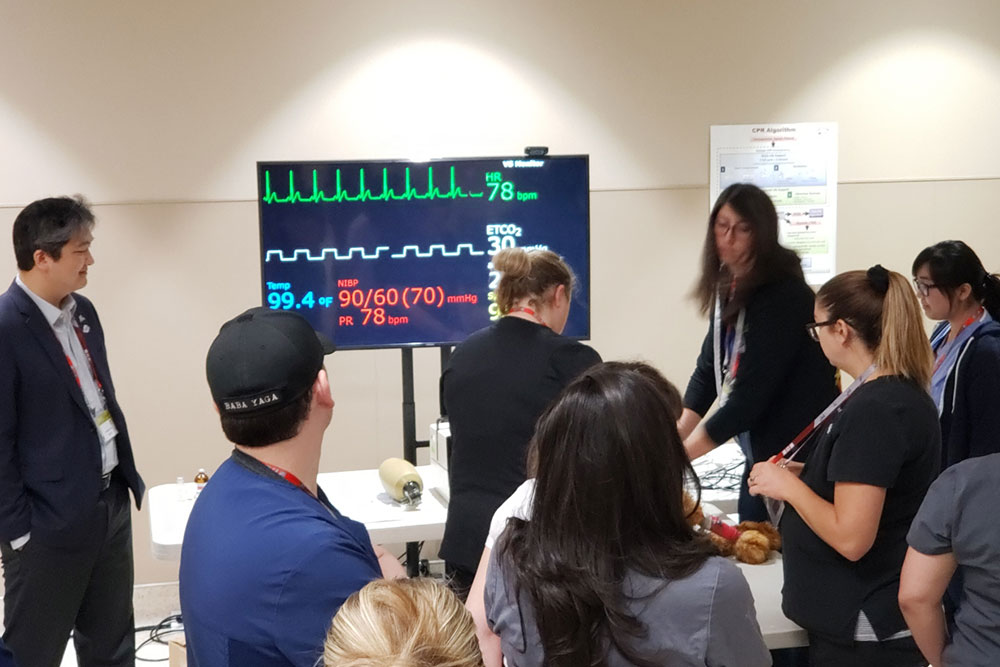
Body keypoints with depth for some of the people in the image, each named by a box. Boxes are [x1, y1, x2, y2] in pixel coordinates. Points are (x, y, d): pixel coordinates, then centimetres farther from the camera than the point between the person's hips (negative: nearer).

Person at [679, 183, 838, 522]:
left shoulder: (783, 296, -21)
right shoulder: (729, 287, 4)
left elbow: (750, 393, -25)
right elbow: (709, 369, 5)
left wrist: (681, 455, -22)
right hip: (760, 454, 8)